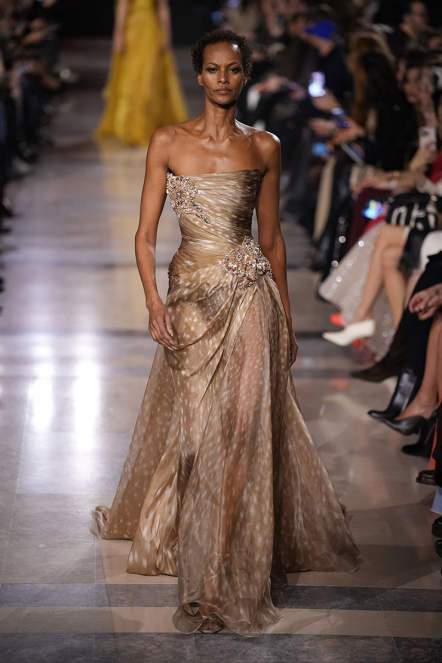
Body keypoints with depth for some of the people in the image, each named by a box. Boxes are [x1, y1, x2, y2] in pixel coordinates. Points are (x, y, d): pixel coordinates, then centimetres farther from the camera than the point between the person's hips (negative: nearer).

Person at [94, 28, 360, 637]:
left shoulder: (264, 147, 4)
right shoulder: (168, 143, 2)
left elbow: (272, 237, 10)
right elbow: (145, 234, 0)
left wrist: (287, 320, 11)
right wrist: (154, 302, -14)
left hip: (248, 295, -1)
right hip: (190, 296, 1)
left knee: (242, 428, -7)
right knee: (191, 428, 7)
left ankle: (230, 578, 0)